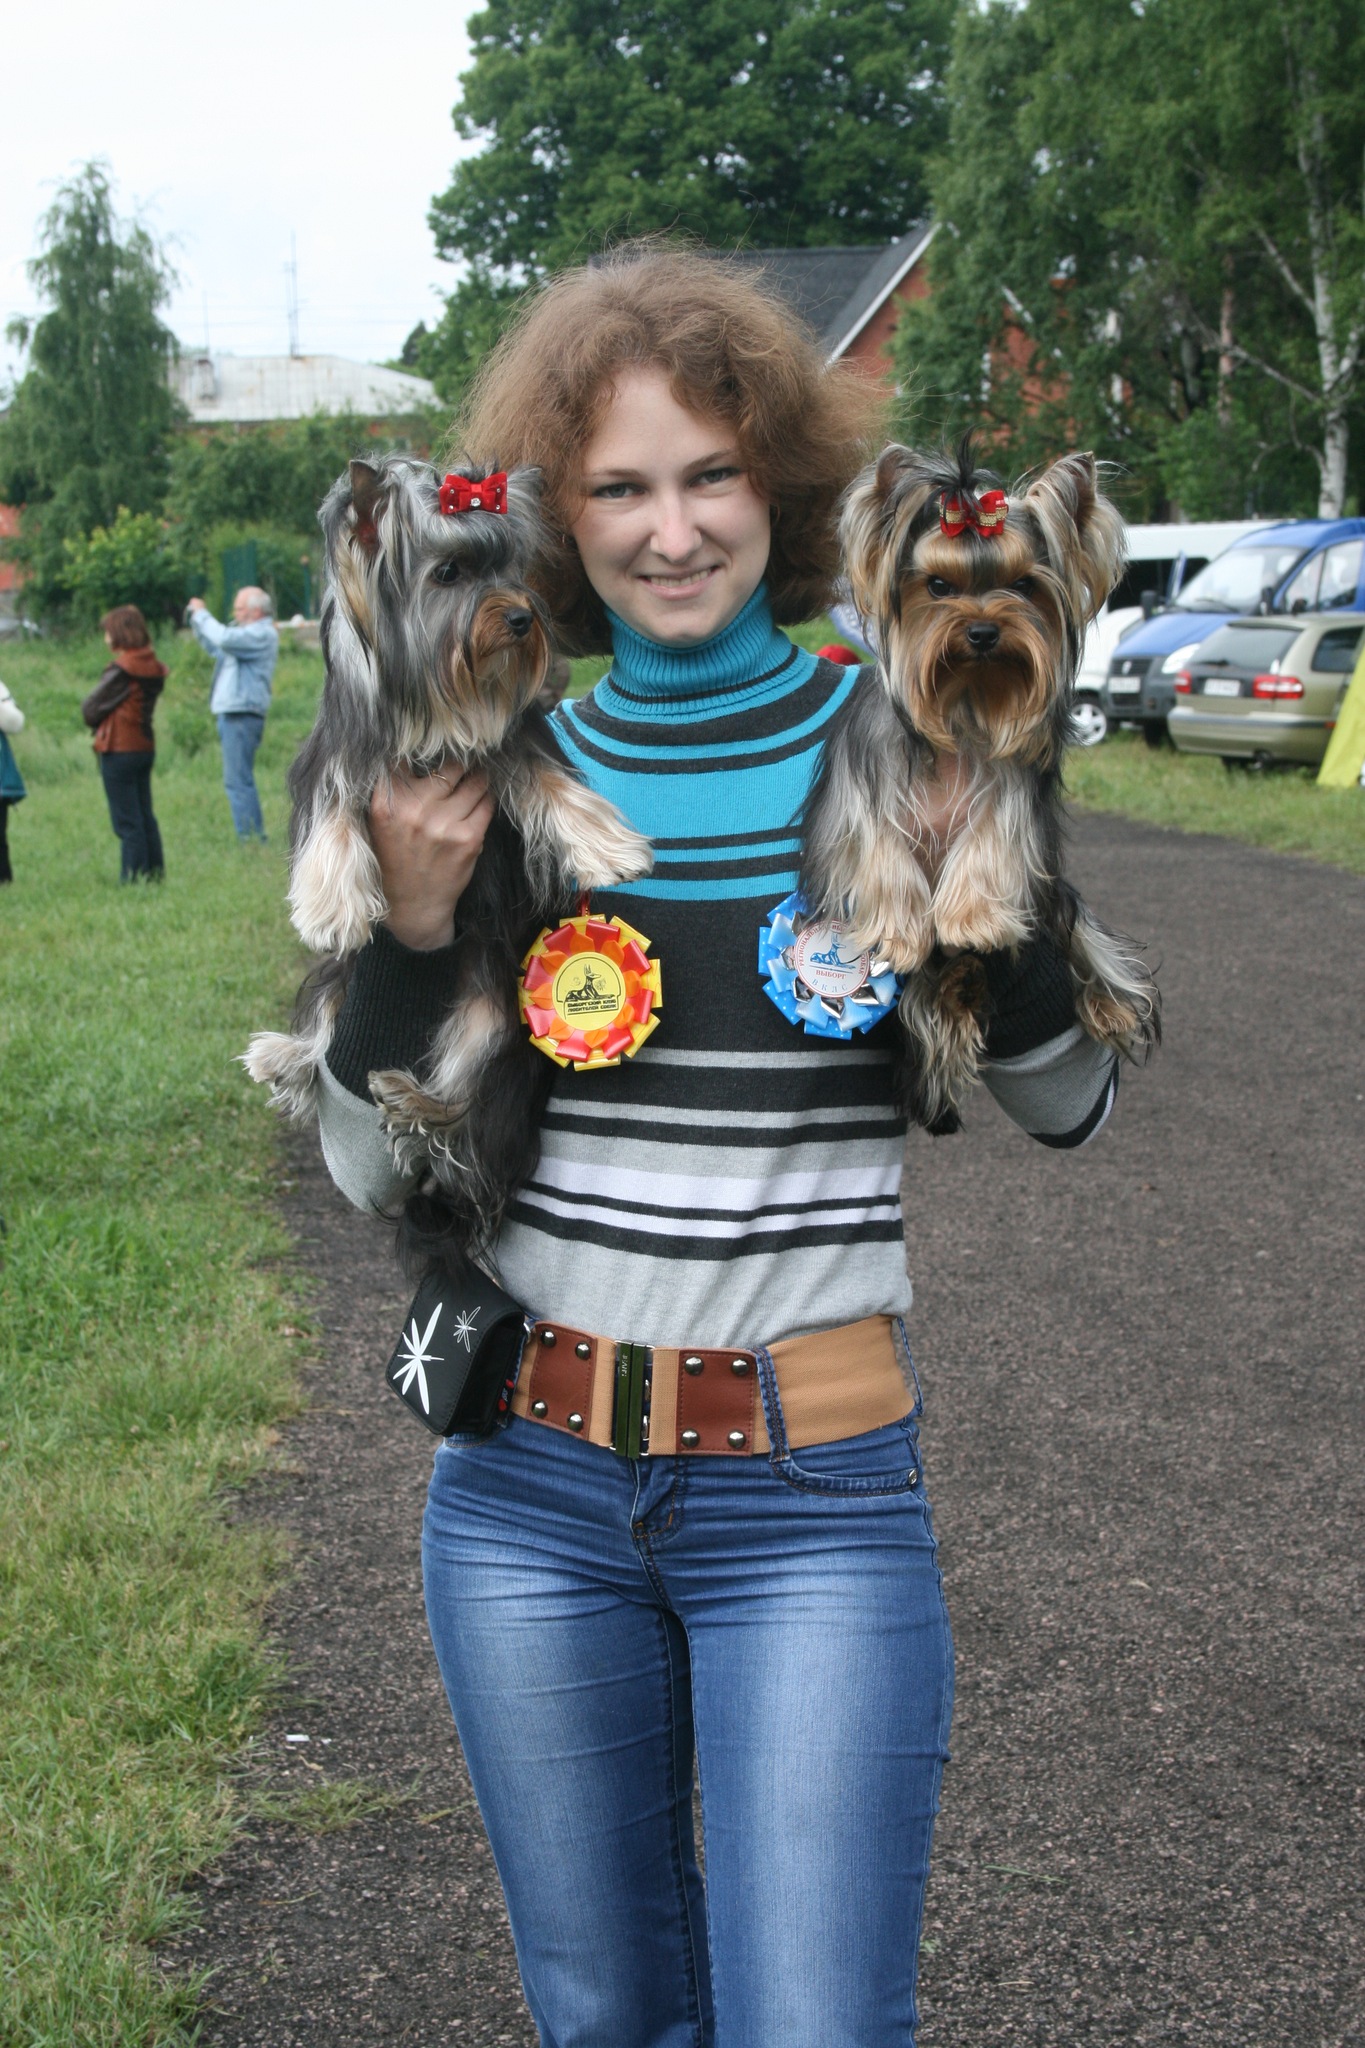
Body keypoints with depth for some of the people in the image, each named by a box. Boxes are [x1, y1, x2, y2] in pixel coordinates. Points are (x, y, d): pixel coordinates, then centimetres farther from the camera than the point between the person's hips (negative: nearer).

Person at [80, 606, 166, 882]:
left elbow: (91, 711, -11)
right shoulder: (153, 668, 7)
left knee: (127, 823, -4)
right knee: (145, 817, 14)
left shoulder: (120, 670, -16)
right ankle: (154, 875, 16)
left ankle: (132, 879, -3)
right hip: (146, 747, 8)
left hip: (119, 750, -8)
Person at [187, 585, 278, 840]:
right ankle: (255, 837, 17)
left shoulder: (262, 634, -11)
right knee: (241, 781, 14)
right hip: (232, 714, 11)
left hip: (242, 716, -11)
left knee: (238, 781, -13)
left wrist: (202, 614, -13)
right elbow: (213, 646, 32)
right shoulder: (249, 632, 22)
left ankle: (250, 838, -15)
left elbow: (224, 639, -26)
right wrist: (197, 618, 17)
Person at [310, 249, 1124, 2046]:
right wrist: (411, 923, -15)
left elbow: (1067, 1101, 2)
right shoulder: (505, 775, 0)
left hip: (814, 1490, -2)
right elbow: (372, 1170, 1)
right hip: (527, 1478, 3)